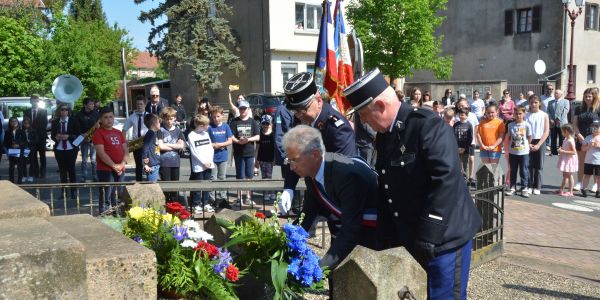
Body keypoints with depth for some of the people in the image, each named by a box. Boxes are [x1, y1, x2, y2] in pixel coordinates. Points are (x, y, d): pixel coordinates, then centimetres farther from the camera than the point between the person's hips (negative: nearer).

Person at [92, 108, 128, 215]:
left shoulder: (119, 133, 15)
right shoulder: (98, 133, -5)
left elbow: (125, 150, 12)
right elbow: (101, 153, -13)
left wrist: (122, 164, -5)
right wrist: (114, 166, -15)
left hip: (120, 170, 6)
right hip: (105, 170, -6)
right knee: (105, 199, -5)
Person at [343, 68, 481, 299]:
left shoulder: (428, 126, -19)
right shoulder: (384, 136, 7)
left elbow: (445, 182, -26)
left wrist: (427, 239, -26)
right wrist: (387, 240, 11)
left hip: (444, 238, -8)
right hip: (408, 240, 8)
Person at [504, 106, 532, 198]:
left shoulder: (527, 125, -5)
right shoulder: (511, 125, 2)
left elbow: (529, 138, 2)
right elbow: (508, 138, 6)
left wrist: (526, 146, 1)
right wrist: (508, 148, 1)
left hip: (524, 152, -2)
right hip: (512, 152, 2)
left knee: (524, 171, 4)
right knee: (513, 170, 11)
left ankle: (525, 188, 12)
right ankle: (512, 187, 20)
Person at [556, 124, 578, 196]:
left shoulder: (570, 141, -23)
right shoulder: (565, 139, 5)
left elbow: (574, 152, -27)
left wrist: (563, 151, -26)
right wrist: (561, 150, 3)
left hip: (569, 160, -9)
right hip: (565, 160, 9)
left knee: (569, 175, -1)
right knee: (564, 175, 17)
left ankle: (570, 192, 8)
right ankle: (561, 190, 27)